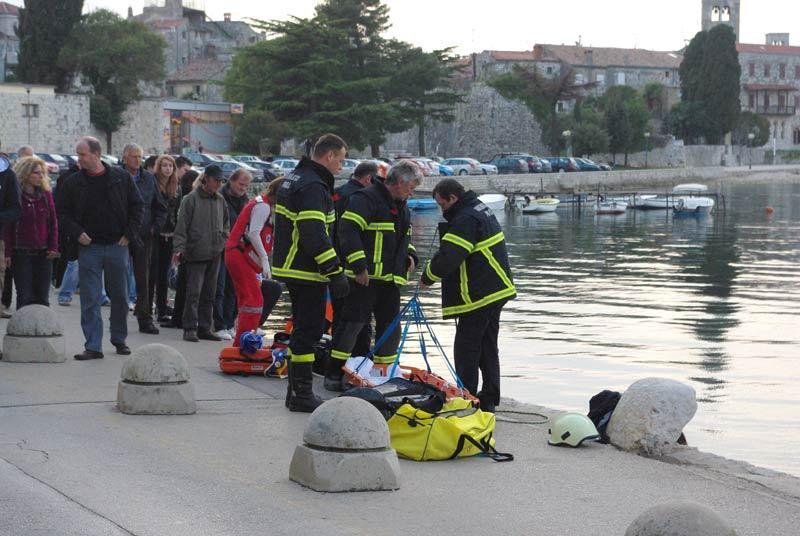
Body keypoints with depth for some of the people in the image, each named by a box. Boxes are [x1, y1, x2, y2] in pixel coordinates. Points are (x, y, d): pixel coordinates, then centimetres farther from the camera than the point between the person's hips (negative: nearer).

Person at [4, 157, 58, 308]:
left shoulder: (46, 195, 6)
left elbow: (53, 223, 9)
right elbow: (7, 227, -1)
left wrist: (53, 247, -1)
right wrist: (8, 253, -6)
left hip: (43, 254, 3)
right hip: (21, 254, -3)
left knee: (42, 297, 5)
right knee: (24, 297, -4)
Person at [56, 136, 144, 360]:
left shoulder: (121, 178, 0)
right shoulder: (73, 183, 1)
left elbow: (137, 206, 6)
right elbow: (62, 212, 6)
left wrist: (129, 234, -2)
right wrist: (76, 233, -8)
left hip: (117, 246, 0)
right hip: (89, 247, 0)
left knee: (120, 296, 10)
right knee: (90, 299, -3)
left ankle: (119, 340, 25)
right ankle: (93, 346, 0)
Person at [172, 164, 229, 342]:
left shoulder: (220, 200, 12)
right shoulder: (191, 199, -6)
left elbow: (226, 222, 26)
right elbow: (182, 226, -7)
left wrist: (224, 237, 9)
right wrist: (179, 249, -13)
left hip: (215, 253, 6)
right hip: (195, 253, -6)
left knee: (209, 293, 9)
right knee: (194, 292, -8)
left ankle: (204, 327, 15)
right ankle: (190, 328, -4)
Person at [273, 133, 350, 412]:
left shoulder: (294, 178, 17)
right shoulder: (313, 186, -18)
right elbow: (315, 235, -25)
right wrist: (335, 272, -22)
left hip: (290, 267, 11)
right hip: (307, 271, -11)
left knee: (304, 328, 17)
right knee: (309, 329, -6)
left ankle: (297, 390, 23)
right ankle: (301, 394, -3)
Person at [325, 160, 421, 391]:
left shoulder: (402, 208, 19)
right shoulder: (367, 199, -11)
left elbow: (405, 237, 33)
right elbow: (348, 230, -19)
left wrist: (410, 255, 11)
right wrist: (359, 265, -22)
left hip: (391, 279, 9)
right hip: (365, 277, -9)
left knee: (390, 327, 10)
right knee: (352, 323, -8)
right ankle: (333, 375, -3)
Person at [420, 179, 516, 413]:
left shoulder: (465, 220, -19)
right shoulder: (481, 210, 14)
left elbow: (447, 259, -23)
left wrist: (427, 277, -6)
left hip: (479, 296, -10)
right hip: (497, 290, 10)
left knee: (466, 349, -4)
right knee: (488, 346, 15)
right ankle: (489, 399, 20)